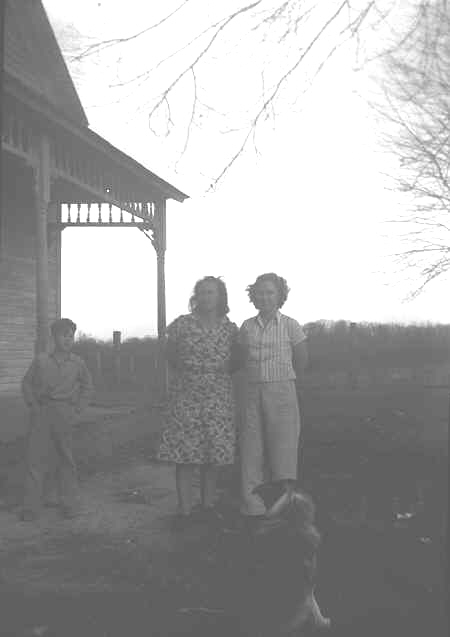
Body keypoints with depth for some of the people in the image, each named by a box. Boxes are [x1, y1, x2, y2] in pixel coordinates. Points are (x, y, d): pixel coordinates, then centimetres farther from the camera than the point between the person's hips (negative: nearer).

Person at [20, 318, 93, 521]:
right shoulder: (41, 360, 3)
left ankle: (70, 504, 14)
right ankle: (31, 507, 4)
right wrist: (33, 405, 0)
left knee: (66, 459, 4)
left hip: (64, 415, 0)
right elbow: (27, 383, 13)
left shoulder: (77, 363, 4)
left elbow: (86, 386, 16)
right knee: (34, 458, -2)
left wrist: (76, 409, 5)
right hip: (41, 413, 0)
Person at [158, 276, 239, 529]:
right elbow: (171, 357, 11)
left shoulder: (230, 328, 4)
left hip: (219, 398, 2)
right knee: (185, 453, -3)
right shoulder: (182, 324, 0)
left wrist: (222, 371, -5)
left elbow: (235, 362, 13)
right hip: (185, 396, -1)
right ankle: (185, 510, 5)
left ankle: (209, 504, 19)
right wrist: (185, 372, -1)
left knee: (215, 452, 5)